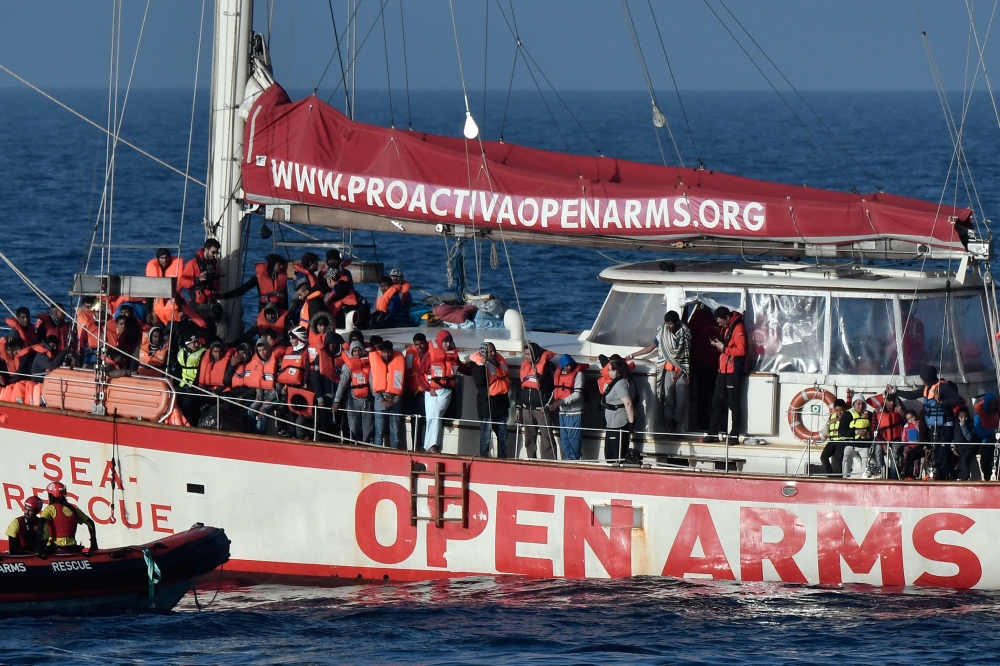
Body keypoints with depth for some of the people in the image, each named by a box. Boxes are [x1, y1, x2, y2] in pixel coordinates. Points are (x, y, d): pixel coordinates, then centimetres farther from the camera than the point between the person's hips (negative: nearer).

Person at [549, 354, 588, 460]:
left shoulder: (578, 374, -8)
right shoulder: (558, 374, 9)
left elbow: (577, 394, -15)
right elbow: (555, 391, 18)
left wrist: (560, 402, -19)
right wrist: (549, 405, 5)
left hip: (574, 413, -6)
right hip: (562, 413, 6)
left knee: (574, 440, -6)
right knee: (564, 440, 10)